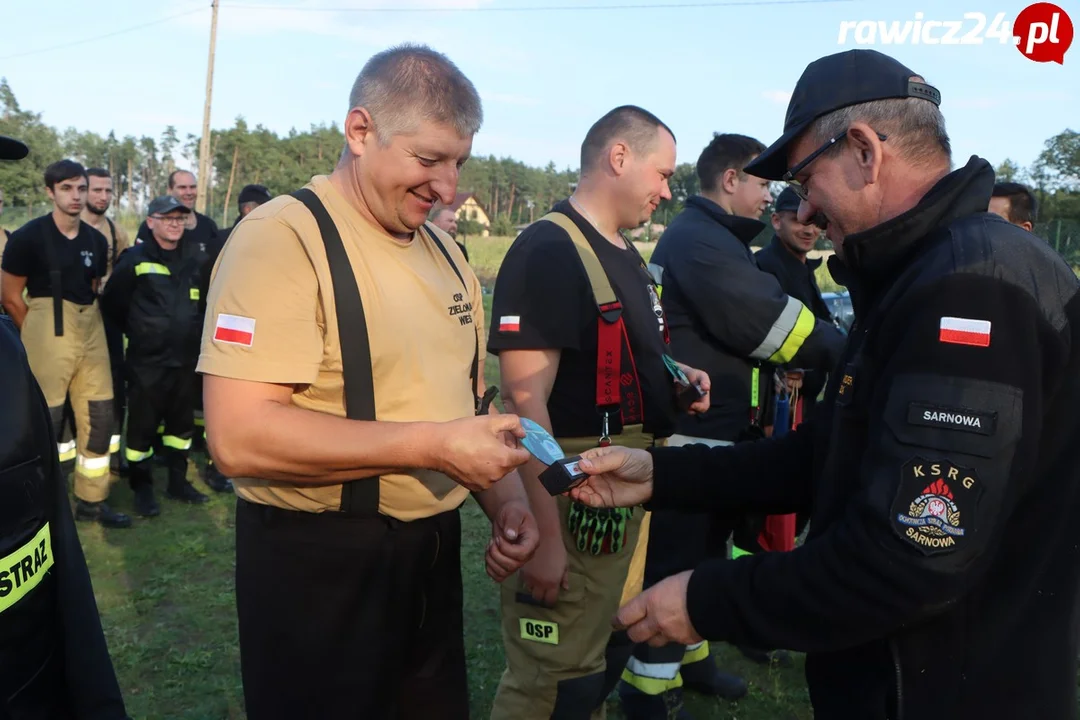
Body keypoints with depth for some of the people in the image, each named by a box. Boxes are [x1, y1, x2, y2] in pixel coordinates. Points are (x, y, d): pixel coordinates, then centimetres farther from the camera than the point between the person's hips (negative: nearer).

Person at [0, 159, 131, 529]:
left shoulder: (96, 241, 9)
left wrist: (83, 326, 12)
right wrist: (39, 337, 3)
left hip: (91, 333, 6)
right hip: (48, 333, -5)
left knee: (99, 416, 9)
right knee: (46, 420, 1)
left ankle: (92, 499, 23)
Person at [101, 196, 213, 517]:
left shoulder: (197, 259, 5)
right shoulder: (135, 259, -7)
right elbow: (111, 304, -1)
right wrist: (137, 332, 5)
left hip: (186, 358, 4)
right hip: (147, 360, -4)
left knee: (182, 422, 14)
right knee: (143, 424, 3)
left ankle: (178, 482, 28)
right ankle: (142, 488, 17)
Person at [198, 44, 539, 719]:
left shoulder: (446, 252, 8)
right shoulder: (283, 239, -17)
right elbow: (239, 437, -26)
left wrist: (506, 496, -1)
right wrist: (432, 445, -26)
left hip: (434, 553, 7)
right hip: (318, 566, -7)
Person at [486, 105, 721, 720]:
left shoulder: (628, 255, 12)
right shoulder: (548, 251, -19)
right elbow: (525, 401, -24)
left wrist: (674, 375, 7)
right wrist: (544, 533, -26)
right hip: (570, 503, -9)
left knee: (611, 659, 24)